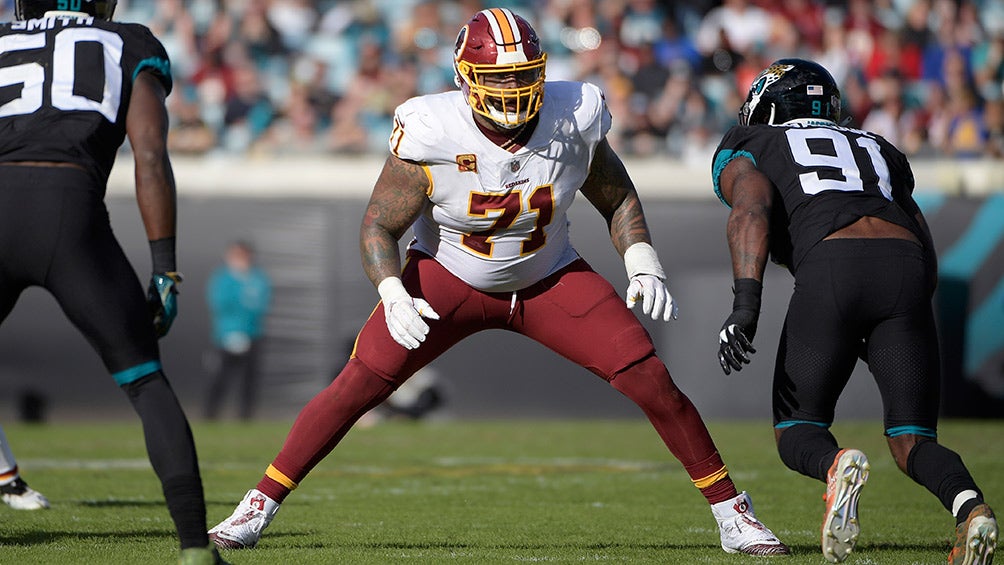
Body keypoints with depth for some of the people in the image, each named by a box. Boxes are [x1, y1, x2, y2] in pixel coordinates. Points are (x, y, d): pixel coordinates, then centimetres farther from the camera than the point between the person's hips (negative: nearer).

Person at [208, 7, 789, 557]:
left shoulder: (574, 122, -19)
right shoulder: (431, 136, -26)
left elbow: (618, 198, -1)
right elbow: (379, 226, -16)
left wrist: (644, 265, -17)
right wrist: (393, 296, -33)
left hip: (550, 280, 2)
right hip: (450, 278, -1)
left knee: (650, 378, -12)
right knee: (359, 385, -15)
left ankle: (731, 512, 2)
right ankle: (259, 507, 0)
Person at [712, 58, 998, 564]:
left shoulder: (744, 149, 24)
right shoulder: (876, 149, 36)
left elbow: (752, 209, 1)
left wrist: (745, 304, -11)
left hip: (830, 269, -3)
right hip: (907, 270, 3)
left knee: (796, 432, 11)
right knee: (911, 441, 8)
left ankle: (837, 466, -24)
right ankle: (968, 504, -24)